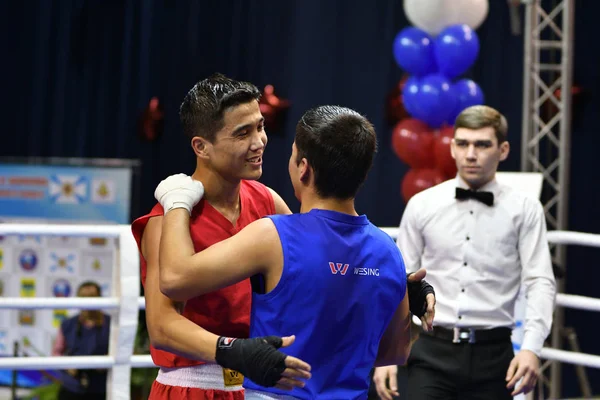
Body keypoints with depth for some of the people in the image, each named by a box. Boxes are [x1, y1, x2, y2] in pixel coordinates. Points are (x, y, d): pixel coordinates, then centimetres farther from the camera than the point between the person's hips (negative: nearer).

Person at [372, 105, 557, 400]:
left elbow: (540, 281, -5)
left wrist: (531, 347, -19)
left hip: (492, 355, 0)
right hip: (432, 353, 0)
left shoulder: (524, 209, 2)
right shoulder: (422, 206, 5)